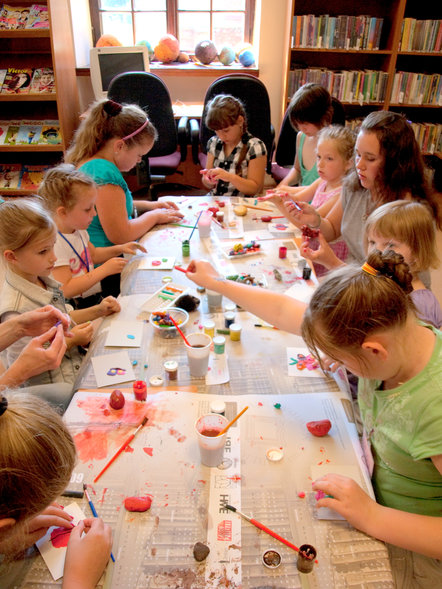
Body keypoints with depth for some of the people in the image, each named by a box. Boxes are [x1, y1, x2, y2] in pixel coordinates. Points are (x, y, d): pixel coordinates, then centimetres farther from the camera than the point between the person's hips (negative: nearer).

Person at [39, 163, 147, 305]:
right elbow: (66, 290, -26)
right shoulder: (54, 244, -23)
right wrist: (104, 270, -24)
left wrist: (119, 249, 8)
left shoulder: (78, 229, 6)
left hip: (96, 294, 9)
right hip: (76, 307, -9)